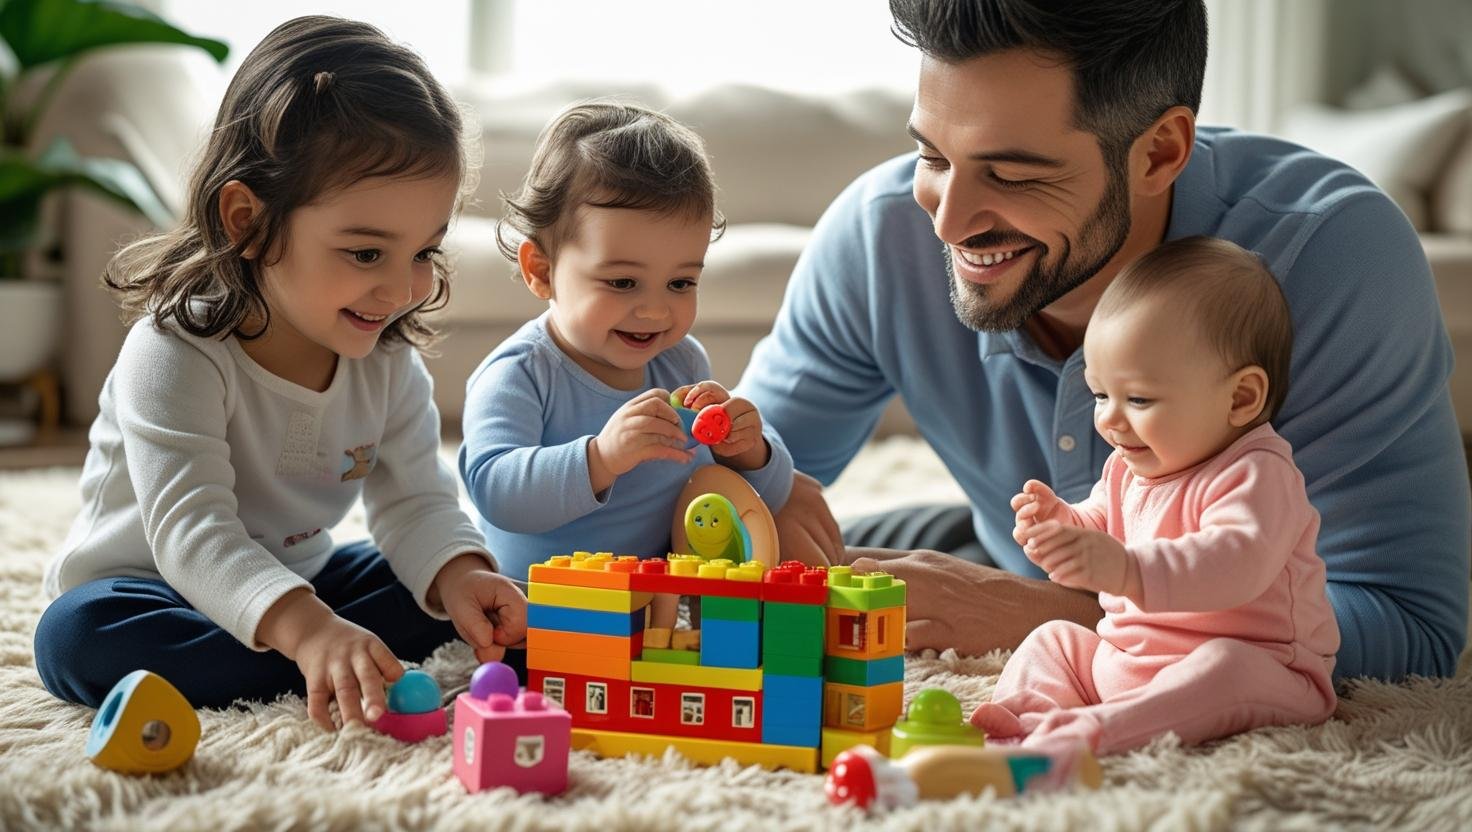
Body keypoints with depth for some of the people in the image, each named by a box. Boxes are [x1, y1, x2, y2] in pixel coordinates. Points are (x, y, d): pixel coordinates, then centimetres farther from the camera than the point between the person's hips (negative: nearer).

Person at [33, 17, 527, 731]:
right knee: (77, 636, -36)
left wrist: (459, 577, -34)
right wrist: (307, 630, -54)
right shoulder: (176, 352, -28)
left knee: (452, 582, -9)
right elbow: (191, 530, -37)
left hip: (298, 581, 5)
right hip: (150, 585, -5)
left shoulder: (388, 360, -7)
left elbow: (415, 499, -9)